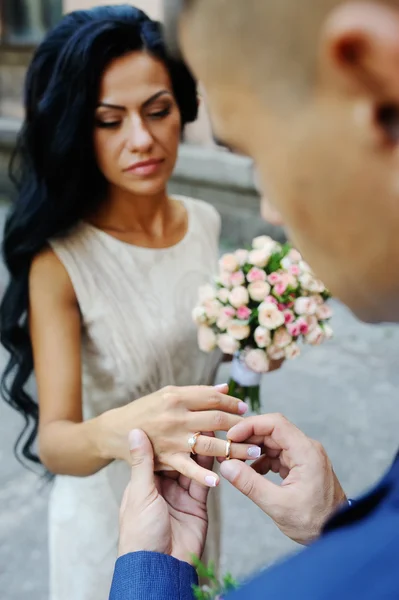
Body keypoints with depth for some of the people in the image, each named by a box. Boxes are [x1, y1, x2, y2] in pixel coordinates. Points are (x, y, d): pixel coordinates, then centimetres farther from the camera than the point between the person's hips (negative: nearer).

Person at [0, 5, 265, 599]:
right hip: (109, 512, -4)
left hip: (195, 494, 5)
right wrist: (116, 432, -51)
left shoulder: (206, 222, -9)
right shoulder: (59, 260, -25)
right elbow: (54, 441, -30)